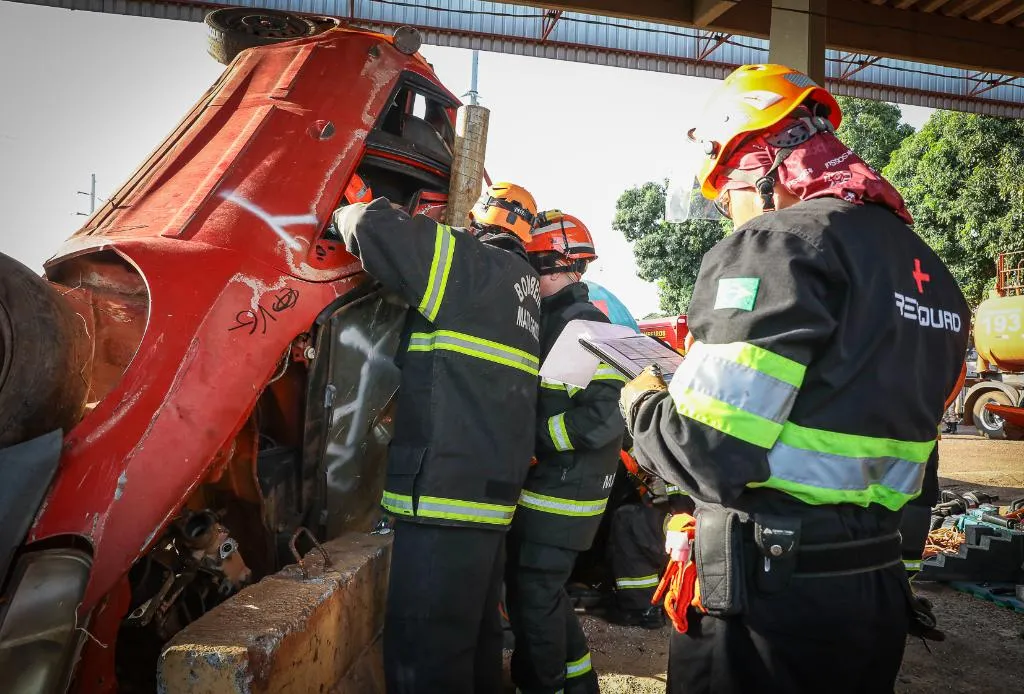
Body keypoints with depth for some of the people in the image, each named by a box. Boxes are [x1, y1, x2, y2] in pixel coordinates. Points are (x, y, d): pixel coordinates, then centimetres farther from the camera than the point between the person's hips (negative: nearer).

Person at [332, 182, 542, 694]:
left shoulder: (474, 263, -7)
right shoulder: (520, 283, 19)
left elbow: (374, 227, -13)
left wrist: (347, 213, 7)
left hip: (445, 492, -9)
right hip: (492, 491, 10)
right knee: (475, 638, 20)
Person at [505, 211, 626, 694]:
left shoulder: (586, 327, -16)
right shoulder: (541, 320, 13)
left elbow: (604, 418, -25)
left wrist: (534, 434, -20)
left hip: (565, 488, -10)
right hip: (536, 482, 10)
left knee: (535, 599, 0)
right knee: (526, 588, 19)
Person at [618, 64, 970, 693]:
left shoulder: (779, 245, -17)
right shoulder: (929, 269, 11)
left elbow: (711, 453, -24)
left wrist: (643, 404, -5)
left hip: (769, 597, -8)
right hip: (880, 591, 9)